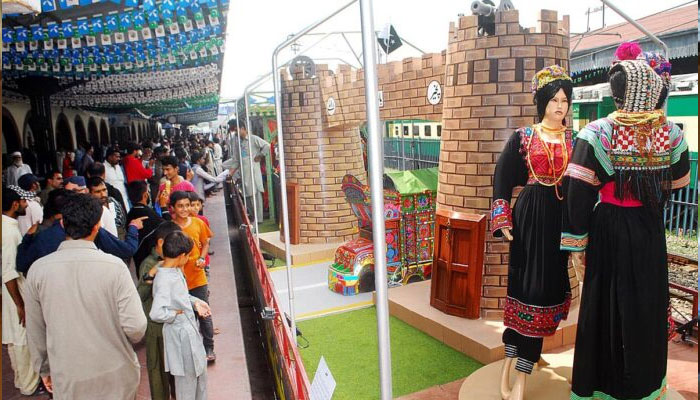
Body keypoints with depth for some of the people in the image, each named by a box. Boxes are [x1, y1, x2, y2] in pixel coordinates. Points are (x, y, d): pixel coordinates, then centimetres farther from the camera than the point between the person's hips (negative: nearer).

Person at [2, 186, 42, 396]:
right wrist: (20, 304, -20)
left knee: (16, 339, 20)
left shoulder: (10, 226, 5)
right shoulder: (9, 231, -24)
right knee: (24, 340, 4)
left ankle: (22, 378, 35)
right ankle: (29, 385, 18)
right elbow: (7, 272, -24)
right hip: (16, 294, -9)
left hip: (17, 292, 9)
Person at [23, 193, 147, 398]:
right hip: (115, 374, -1)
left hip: (67, 380, 2)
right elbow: (135, 327, -18)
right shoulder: (114, 266, -18)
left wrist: (44, 369, 16)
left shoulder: (38, 270, -9)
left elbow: (35, 330, 1)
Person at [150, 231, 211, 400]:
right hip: (180, 334, -9)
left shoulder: (175, 270, 0)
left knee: (200, 373, 24)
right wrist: (177, 312, -18)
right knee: (187, 379, 9)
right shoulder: (164, 279, -27)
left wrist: (195, 302, 3)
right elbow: (156, 314, -34)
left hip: (191, 330, 9)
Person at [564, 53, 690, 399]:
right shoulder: (671, 135, -3)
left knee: (608, 305, 10)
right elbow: (677, 183, 11)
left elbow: (580, 194, -16)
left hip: (609, 232, -3)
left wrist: (577, 245, -8)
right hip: (651, 232, 3)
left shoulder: (597, 134, -15)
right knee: (648, 307, 18)